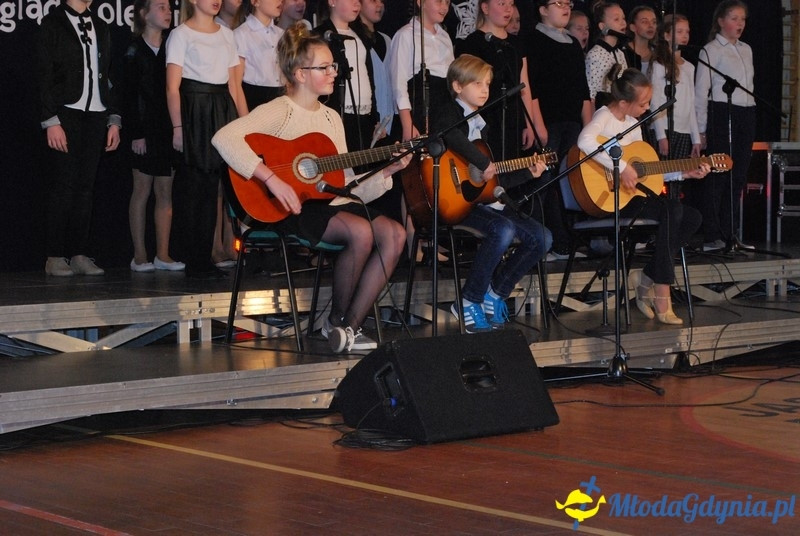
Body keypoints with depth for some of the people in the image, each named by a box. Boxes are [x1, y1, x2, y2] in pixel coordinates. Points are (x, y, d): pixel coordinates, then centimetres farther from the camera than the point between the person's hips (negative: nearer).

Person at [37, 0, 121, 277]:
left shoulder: (100, 27, 17)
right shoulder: (52, 23, 0)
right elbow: (44, 77, -6)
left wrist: (113, 119, 10)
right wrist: (51, 121, -13)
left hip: (96, 116, 5)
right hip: (65, 115, -5)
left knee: (85, 186, 4)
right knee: (63, 185, -6)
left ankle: (79, 255, 6)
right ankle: (55, 257, -2)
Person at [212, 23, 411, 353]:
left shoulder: (331, 118, 16)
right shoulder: (281, 111, -7)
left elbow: (347, 184, 15)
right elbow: (224, 138, -26)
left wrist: (387, 173, 0)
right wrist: (271, 179, -29)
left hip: (330, 203, 8)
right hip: (293, 208, -8)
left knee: (394, 234, -15)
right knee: (361, 231, -31)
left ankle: (350, 326, -10)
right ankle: (336, 320, -10)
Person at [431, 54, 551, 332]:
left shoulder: (480, 123, 22)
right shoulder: (448, 113, -3)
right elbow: (449, 135, -32)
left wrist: (528, 173, 16)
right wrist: (483, 163, -28)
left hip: (485, 199, 9)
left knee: (541, 237, -3)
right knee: (504, 230, -33)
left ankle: (495, 294, 9)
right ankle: (468, 303, -17)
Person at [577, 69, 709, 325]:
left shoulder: (633, 122, 15)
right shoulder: (604, 117, -11)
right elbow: (584, 140, -36)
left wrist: (686, 173, 13)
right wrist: (622, 167, -35)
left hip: (633, 193, 9)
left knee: (692, 217, -2)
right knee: (671, 210, -26)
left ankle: (647, 279, 1)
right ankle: (661, 300, -19)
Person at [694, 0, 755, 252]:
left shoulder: (746, 50, 17)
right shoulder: (710, 51, -2)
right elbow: (701, 91, -4)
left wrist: (752, 113, 12)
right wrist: (702, 129, -8)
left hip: (746, 114, 7)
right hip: (721, 112, -7)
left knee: (738, 176, 7)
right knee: (718, 176, -9)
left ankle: (728, 233, 13)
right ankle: (711, 237, -8)